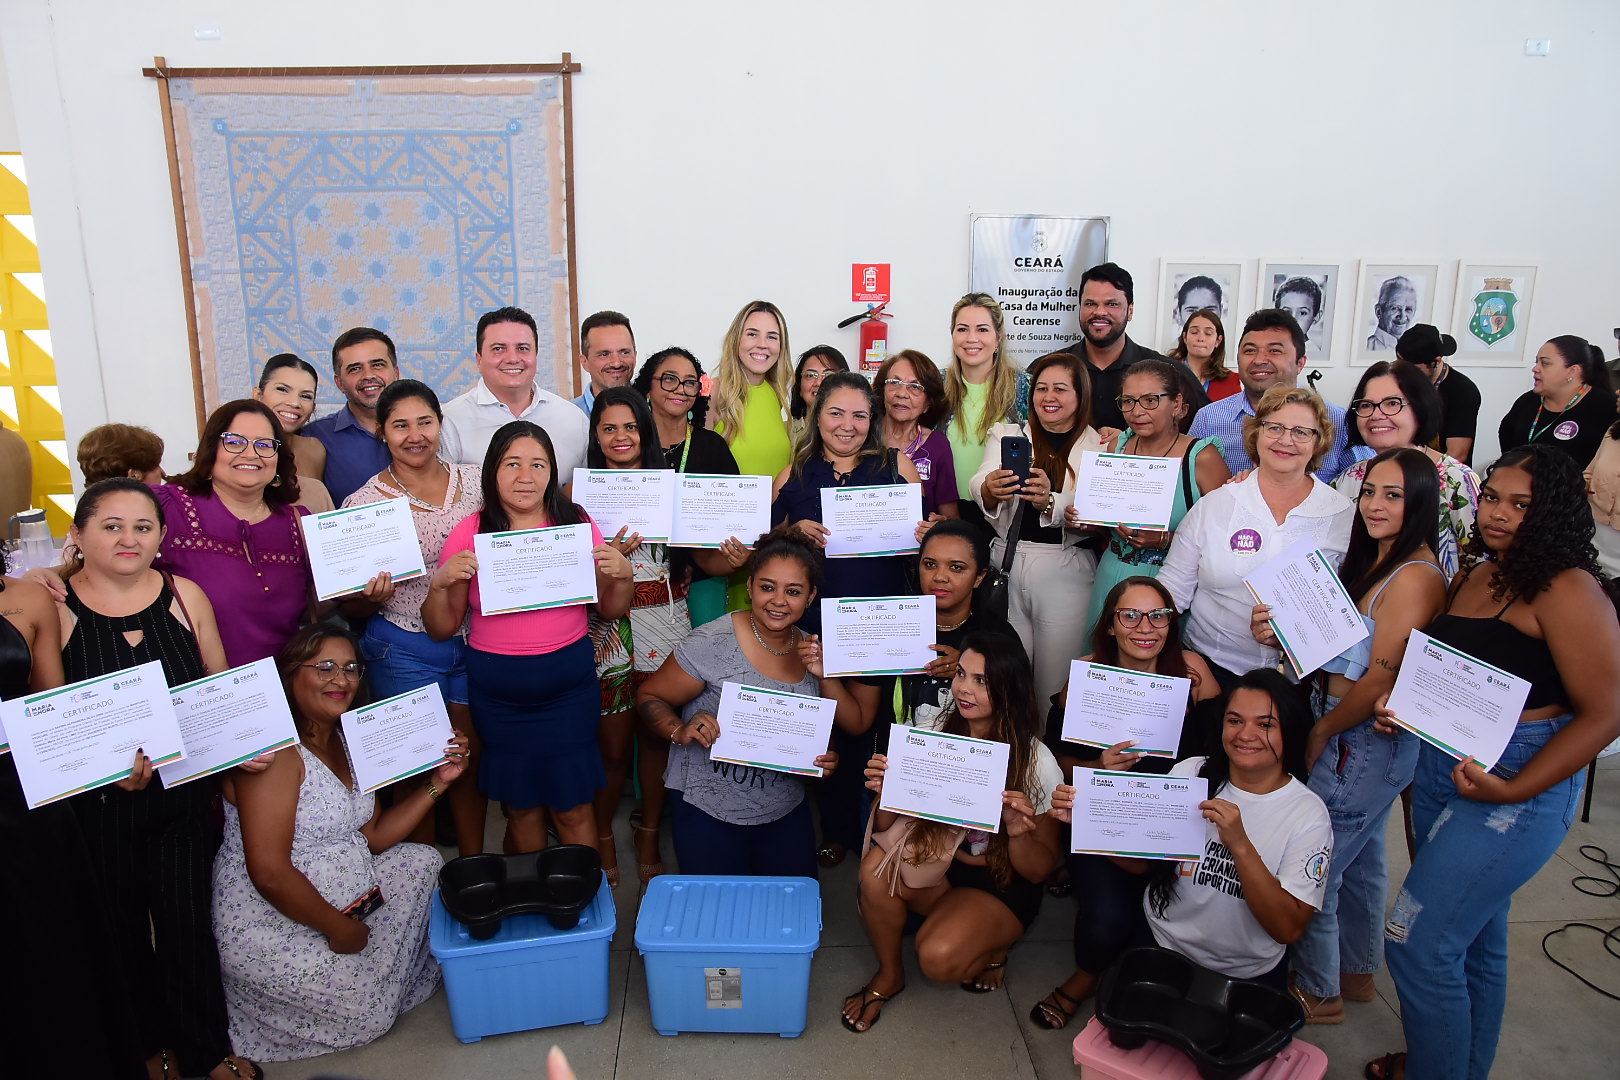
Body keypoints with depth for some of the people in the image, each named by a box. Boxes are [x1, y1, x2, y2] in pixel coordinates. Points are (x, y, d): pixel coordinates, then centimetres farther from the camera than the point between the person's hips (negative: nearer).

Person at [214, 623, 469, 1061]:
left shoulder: (344, 741, 6)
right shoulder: (276, 750, -24)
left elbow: (372, 838, 5)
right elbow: (269, 873, -28)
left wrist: (437, 782, -5)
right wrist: (338, 928, -17)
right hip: (270, 930, -9)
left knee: (422, 861, 8)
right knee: (370, 1014, -5)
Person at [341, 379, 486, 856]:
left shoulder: (472, 480, 1)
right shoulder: (364, 503, -7)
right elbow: (353, 607, -2)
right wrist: (374, 595, -23)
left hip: (473, 641, 3)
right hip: (405, 651, -3)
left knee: (472, 758, 11)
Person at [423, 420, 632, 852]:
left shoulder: (577, 523, -1)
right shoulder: (469, 534, -2)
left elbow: (610, 610, 8)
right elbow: (441, 629, 2)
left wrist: (622, 574, -12)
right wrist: (440, 582, -17)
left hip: (570, 683, 0)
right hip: (496, 690, 1)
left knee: (573, 808, 5)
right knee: (521, 806, 13)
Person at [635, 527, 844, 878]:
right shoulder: (712, 644, -17)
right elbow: (649, 697, -8)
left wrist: (825, 759, -6)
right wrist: (680, 731, -26)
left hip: (786, 812, 5)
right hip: (710, 813, -5)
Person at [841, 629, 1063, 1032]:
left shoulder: (1036, 762, -16)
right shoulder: (936, 731, -9)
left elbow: (1039, 871, -9)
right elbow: (888, 827, -3)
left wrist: (1018, 833, -31)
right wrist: (885, 791, -26)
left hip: (1002, 884, -3)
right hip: (935, 860, 3)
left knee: (938, 958, -29)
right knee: (876, 867, -28)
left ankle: (991, 947, 8)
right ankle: (889, 975, -1)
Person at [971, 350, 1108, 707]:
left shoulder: (1099, 447, 5)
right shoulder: (1007, 435, 12)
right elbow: (978, 488, -7)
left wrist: (1050, 502, -27)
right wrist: (990, 490, -31)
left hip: (1065, 569, -2)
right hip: (1006, 561, 2)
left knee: (1055, 685, 2)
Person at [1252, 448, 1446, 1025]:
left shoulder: (1415, 576, -22)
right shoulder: (1374, 563, 8)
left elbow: (1381, 683, -23)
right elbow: (1340, 651, 9)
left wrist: (1319, 734, -10)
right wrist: (1282, 632, -9)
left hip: (1367, 743, -9)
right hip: (1356, 737, 9)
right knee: (1359, 860, 23)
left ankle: (1318, 992, 20)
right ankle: (1357, 972, 41)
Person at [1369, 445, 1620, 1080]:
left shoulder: (1569, 591, -15)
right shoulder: (1472, 577, 8)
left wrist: (1512, 791, -23)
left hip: (1519, 789, -7)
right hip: (1440, 770, 8)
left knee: (1417, 939, -7)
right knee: (1475, 939, 21)